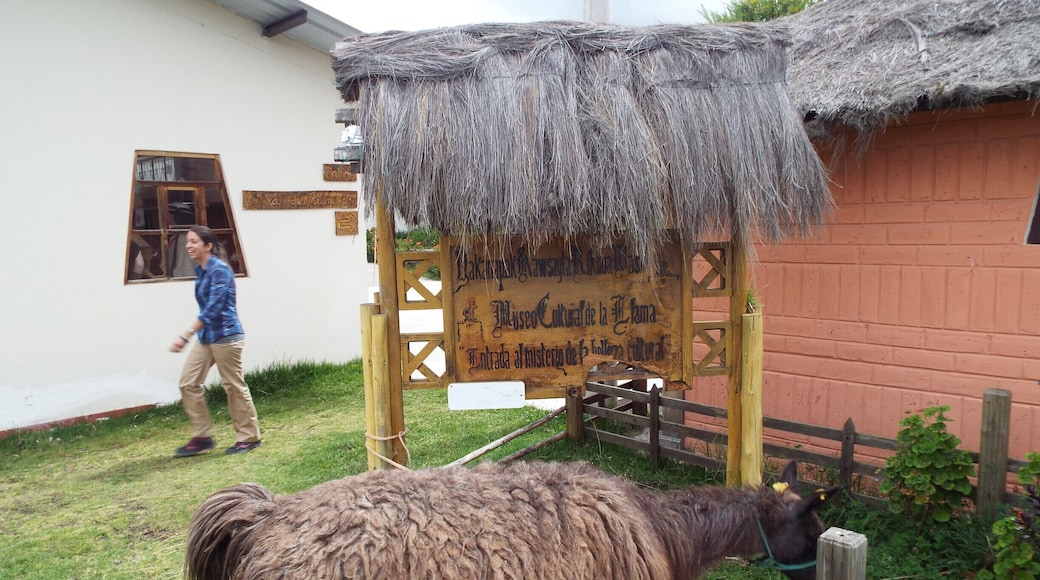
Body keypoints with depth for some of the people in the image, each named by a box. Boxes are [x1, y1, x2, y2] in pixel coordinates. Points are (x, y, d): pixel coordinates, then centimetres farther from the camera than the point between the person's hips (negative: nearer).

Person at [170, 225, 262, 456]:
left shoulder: (220, 269, -18)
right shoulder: (200, 270, 9)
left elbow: (213, 308, -26)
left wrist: (185, 335, -31)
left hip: (225, 336, -9)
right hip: (206, 336, 9)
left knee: (234, 386, 1)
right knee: (189, 383, 5)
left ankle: (249, 437, 15)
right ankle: (202, 437, 15)